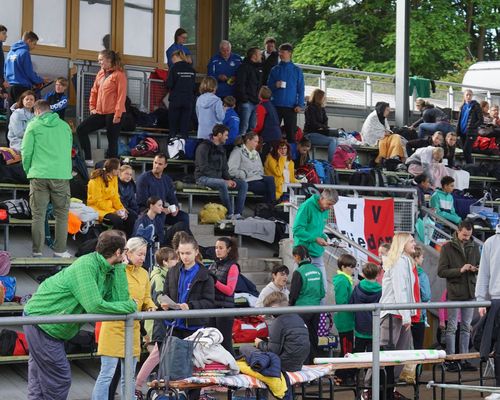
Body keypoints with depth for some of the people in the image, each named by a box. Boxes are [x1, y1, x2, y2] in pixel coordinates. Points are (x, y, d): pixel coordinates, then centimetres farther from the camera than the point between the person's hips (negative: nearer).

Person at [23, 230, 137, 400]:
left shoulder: (107, 270, 4)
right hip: (40, 319, -10)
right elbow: (94, 306, -30)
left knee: (38, 382, 14)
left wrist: (120, 267, -5)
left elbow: (120, 299, -4)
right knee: (59, 379, -7)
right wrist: (131, 306, -19)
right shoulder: (86, 266, -23)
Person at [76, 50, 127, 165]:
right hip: (100, 112, 8)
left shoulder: (119, 74, -8)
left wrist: (117, 114, -17)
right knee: (81, 129, 0)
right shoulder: (100, 73, 14)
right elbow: (94, 91, 20)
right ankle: (88, 159, 2)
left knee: (112, 140, -1)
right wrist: (92, 107, 9)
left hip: (112, 114, -8)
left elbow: (121, 95, -13)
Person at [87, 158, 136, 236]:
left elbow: (115, 197, 7)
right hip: (98, 209, -8)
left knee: (130, 217, -11)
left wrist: (121, 209, -10)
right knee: (117, 220, -31)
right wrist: (114, 211, -23)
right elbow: (98, 202, -18)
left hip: (110, 207, 8)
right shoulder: (96, 181, -17)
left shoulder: (114, 178, 5)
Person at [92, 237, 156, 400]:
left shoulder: (143, 274, 12)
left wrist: (151, 307, -3)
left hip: (133, 329, 6)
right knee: (107, 374, -9)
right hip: (114, 327, -6)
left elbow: (147, 298, 19)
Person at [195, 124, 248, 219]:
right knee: (222, 184, -38)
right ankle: (230, 214, -31)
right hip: (204, 178, -8)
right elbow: (204, 169, -19)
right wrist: (225, 180, -23)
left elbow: (224, 168, 17)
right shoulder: (204, 147, -10)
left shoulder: (221, 149, 15)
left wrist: (229, 179, -6)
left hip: (218, 178, 8)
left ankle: (237, 214, -13)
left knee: (243, 184, -7)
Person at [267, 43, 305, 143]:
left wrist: (300, 105, -7)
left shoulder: (297, 70, 5)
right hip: (276, 105, 1)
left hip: (291, 107, -1)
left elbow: (301, 89, 3)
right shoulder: (275, 70, 8)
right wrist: (275, 86, -12)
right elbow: (268, 86, 11)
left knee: (291, 133, 0)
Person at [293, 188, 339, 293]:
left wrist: (324, 237, 0)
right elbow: (297, 229, -19)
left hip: (317, 253, 7)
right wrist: (315, 239, -22)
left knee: (322, 287, 7)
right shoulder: (307, 206, -15)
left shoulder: (325, 210, 9)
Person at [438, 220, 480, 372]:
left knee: (466, 328, 9)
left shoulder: (474, 247, 9)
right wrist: (460, 270, -20)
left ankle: (464, 360, 14)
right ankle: (450, 361, 3)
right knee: (452, 328, -1)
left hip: (470, 292, 5)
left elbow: (481, 266, 17)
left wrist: (476, 269, -7)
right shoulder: (447, 247, -5)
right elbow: (441, 271, -8)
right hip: (454, 293, -5)